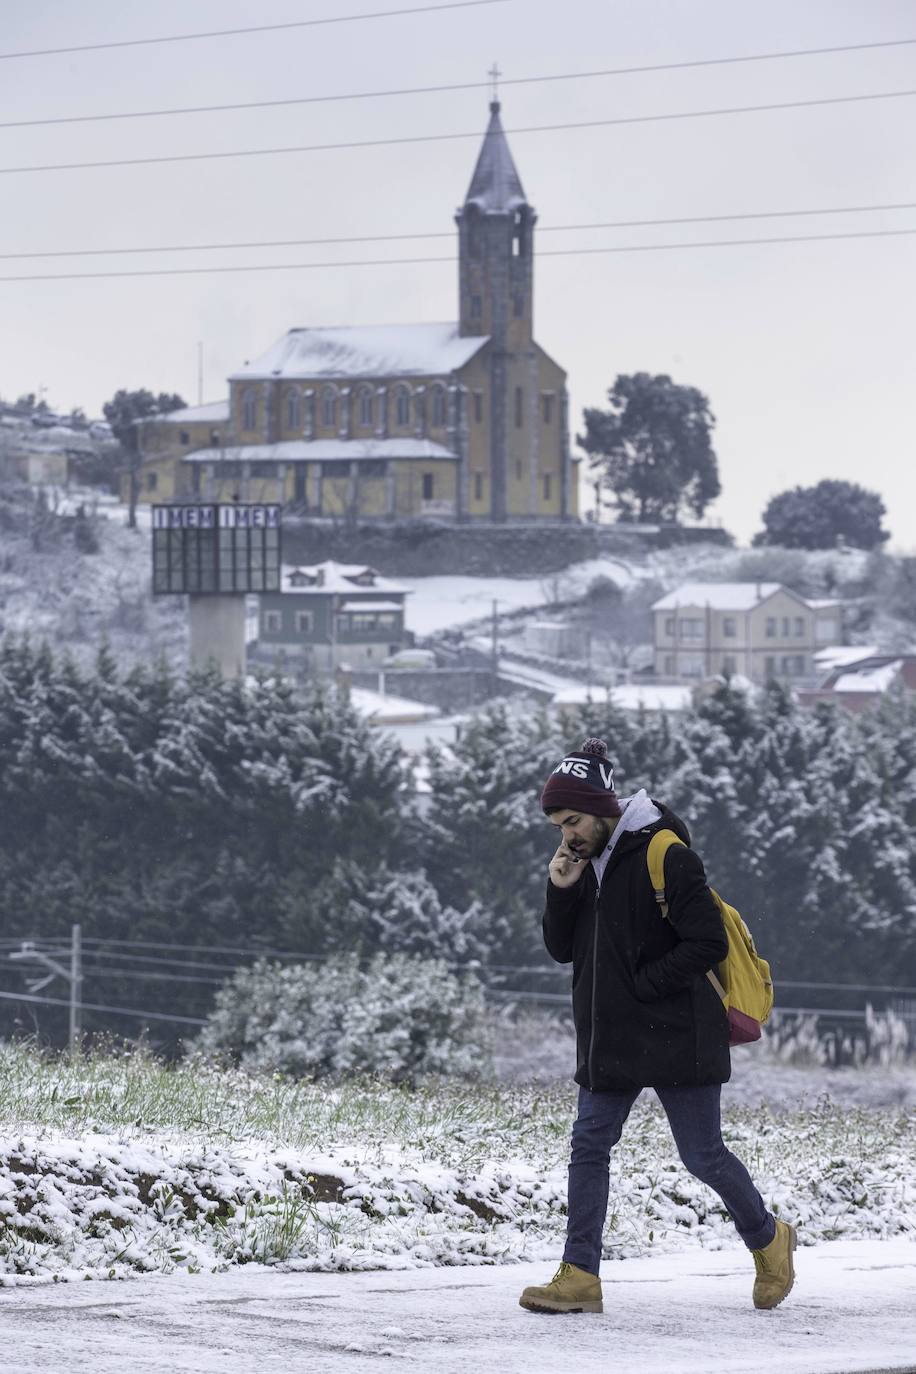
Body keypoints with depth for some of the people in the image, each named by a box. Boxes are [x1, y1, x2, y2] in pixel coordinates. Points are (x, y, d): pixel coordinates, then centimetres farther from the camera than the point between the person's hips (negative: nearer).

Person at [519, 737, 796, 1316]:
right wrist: (561, 893, -6)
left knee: (703, 1154, 1)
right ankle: (580, 1278, -2)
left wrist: (641, 985, -17)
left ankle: (769, 1239, 24)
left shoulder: (665, 855, -14)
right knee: (590, 1144, -1)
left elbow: (709, 943, -17)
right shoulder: (588, 861, 10)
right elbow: (562, 949, 11)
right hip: (611, 1039, 7)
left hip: (676, 1034, -7)